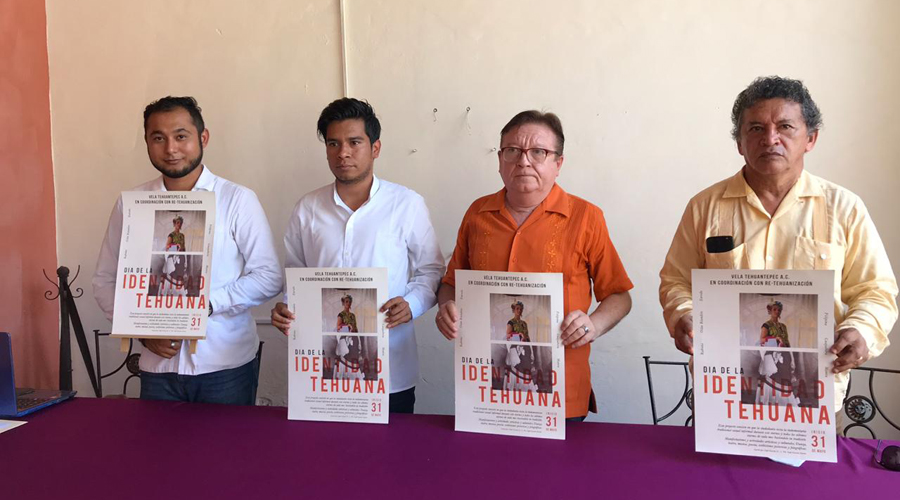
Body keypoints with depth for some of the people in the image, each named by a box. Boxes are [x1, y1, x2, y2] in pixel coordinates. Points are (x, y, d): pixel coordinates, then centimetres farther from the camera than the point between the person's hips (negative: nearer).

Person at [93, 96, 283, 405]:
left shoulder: (237, 199, -4)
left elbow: (269, 277, -5)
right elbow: (105, 281, 10)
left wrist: (207, 303, -16)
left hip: (227, 367, -2)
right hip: (158, 367, 3)